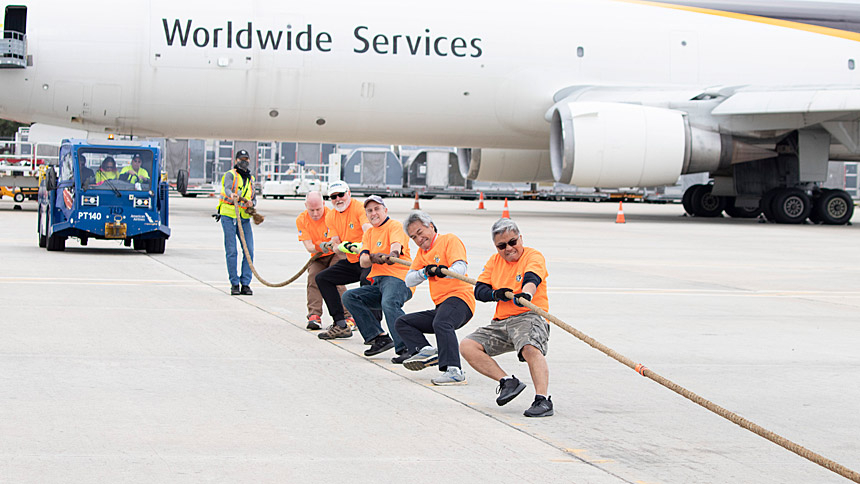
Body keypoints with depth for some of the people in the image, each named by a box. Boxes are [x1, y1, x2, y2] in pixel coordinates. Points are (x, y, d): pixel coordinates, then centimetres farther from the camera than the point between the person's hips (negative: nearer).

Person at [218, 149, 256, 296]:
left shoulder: (250, 179, 18)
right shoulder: (230, 175, -1)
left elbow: (254, 197, 16)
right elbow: (228, 188, -22)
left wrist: (251, 203, -9)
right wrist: (232, 195, -46)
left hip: (244, 218, 5)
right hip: (229, 217, -5)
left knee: (249, 250, -4)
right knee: (231, 251, -6)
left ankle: (245, 284, 3)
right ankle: (234, 284, 1)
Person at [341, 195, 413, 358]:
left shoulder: (395, 226, 0)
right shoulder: (369, 233, 21)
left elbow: (396, 244, -24)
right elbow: (362, 262, 7)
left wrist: (393, 254, -49)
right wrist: (373, 258, -18)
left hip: (398, 279, -8)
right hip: (377, 283, 8)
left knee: (389, 303, -36)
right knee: (349, 297, -8)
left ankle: (407, 348, -44)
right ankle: (380, 338, -15)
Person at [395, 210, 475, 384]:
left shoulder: (450, 240, 0)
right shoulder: (422, 252, 23)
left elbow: (461, 267, -18)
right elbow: (409, 281, 14)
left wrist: (445, 271, -39)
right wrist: (425, 272, -6)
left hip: (459, 298, -10)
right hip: (440, 307, 10)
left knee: (441, 323, -37)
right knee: (402, 323, 8)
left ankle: (454, 370, -52)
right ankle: (426, 351, -19)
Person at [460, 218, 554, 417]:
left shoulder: (534, 257, -1)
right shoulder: (494, 261, 17)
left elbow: (531, 280, -23)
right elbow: (479, 290, 11)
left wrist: (525, 294, -46)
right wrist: (496, 294, -12)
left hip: (528, 317, -7)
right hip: (500, 322, 7)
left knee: (530, 349, -37)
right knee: (467, 347, -12)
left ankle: (542, 399, -44)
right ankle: (508, 382, -13)